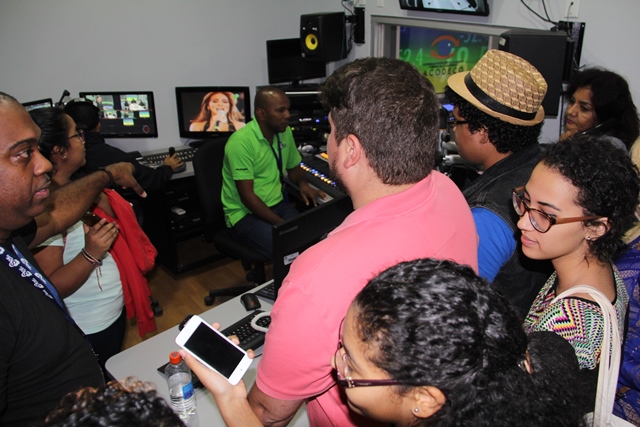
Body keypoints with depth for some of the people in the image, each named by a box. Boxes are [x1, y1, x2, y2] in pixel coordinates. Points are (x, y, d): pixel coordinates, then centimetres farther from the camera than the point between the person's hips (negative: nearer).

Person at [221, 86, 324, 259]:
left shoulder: (285, 132, 5)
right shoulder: (241, 141, -18)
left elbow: (294, 168, 21)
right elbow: (247, 196, -20)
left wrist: (303, 184, -3)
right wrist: (281, 224, -24)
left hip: (277, 204, 7)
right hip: (245, 214, -6)